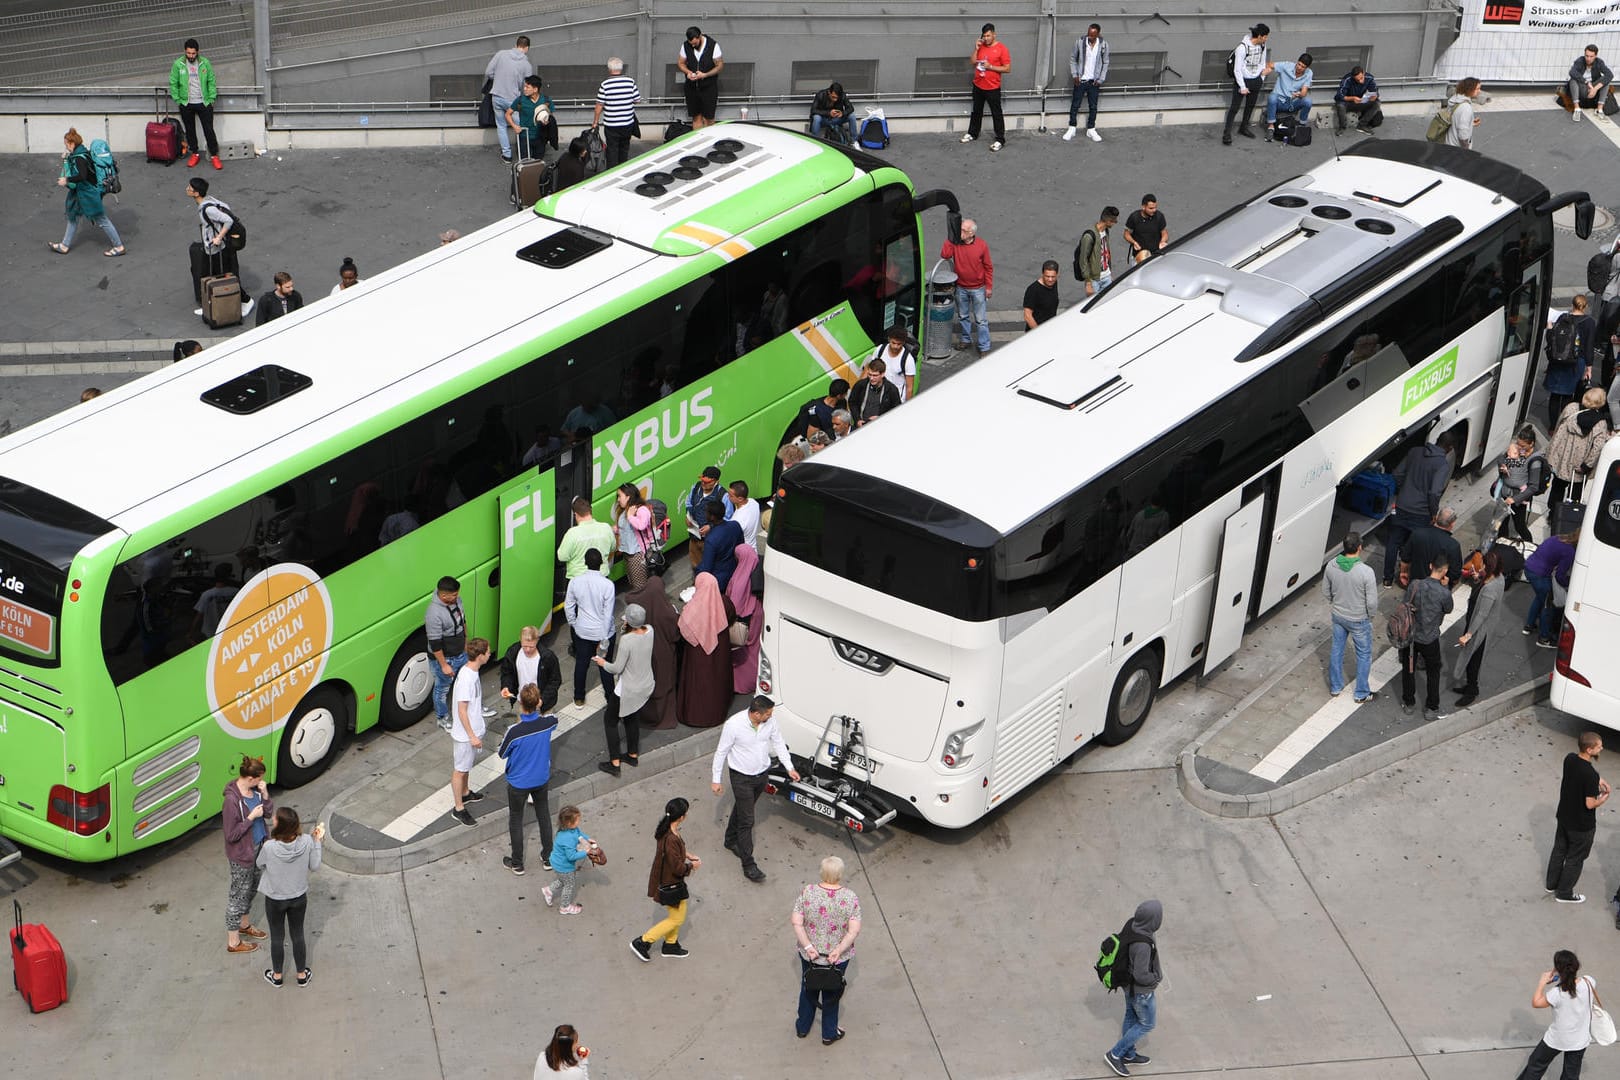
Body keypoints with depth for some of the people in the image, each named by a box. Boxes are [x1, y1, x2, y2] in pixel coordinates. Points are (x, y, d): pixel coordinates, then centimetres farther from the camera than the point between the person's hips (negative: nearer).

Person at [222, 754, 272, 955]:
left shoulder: (254, 790, -6)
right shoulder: (232, 800, -30)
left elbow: (269, 811, 3)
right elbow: (231, 835, -26)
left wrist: (265, 795, -14)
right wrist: (251, 818, -26)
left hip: (257, 847, 8)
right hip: (241, 854, -8)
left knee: (252, 888, 26)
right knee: (239, 893, 7)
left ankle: (244, 924, 49)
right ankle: (233, 942, 22)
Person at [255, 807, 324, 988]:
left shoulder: (269, 847, -30)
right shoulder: (306, 842, -24)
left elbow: (259, 864, -8)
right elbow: (315, 866, -8)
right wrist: (317, 841, -2)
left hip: (275, 900, -2)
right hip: (299, 898, 2)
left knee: (276, 937, 20)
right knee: (297, 935, 22)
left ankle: (277, 976, 39)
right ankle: (302, 975, 39)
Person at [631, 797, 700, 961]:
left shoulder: (666, 829, -9)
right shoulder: (671, 840, -37)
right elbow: (678, 868, -29)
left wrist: (687, 855, 4)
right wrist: (692, 865, -11)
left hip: (664, 878, 9)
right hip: (671, 884, -9)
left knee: (678, 915, 26)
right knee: (677, 919, 11)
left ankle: (671, 945, 44)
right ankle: (642, 942, 17)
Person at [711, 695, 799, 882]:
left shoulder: (770, 722, -13)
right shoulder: (734, 725, -27)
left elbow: (779, 743, 4)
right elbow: (721, 752, -15)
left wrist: (789, 768, 0)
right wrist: (716, 779, -9)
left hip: (761, 774, 5)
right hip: (742, 777, -5)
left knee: (741, 810, 27)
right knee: (746, 821, -3)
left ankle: (731, 841, 50)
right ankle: (748, 865, 3)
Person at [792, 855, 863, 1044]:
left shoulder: (808, 892, -16)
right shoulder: (850, 897, -17)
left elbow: (796, 922, -17)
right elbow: (855, 930, -21)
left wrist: (808, 946, -18)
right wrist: (839, 950, -21)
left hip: (809, 955, 1)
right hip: (838, 957, -1)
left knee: (808, 989, 24)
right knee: (832, 993, 21)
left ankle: (802, 1027, 42)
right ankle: (829, 1034, 35)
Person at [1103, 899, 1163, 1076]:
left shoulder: (1132, 923, -17)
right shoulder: (1142, 945, -40)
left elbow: (1120, 941, 2)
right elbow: (1141, 976, -32)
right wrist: (1158, 977, -12)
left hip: (1128, 980, 8)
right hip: (1140, 989, -8)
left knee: (1132, 1016, 26)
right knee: (1147, 1023, 15)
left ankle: (1128, 1055, 45)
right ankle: (1115, 1055, 24)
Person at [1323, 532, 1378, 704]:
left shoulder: (1331, 566, -17)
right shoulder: (1366, 572, -31)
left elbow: (1326, 591, -1)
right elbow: (1372, 602, -23)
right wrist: (1372, 615, -1)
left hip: (1338, 616, 4)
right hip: (1359, 620, -4)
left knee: (1337, 650, 24)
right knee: (1364, 654, 17)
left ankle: (1335, 687, 39)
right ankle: (1361, 693, 29)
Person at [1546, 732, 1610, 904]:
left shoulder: (1569, 759, -11)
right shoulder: (1590, 775, -34)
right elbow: (1590, 804, -27)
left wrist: (1599, 780, 0)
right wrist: (1604, 798, -9)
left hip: (1564, 817, 7)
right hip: (1582, 825, -7)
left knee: (1559, 851, 26)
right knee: (1574, 859, 14)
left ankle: (1552, 884, 44)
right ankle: (1564, 893, 31)